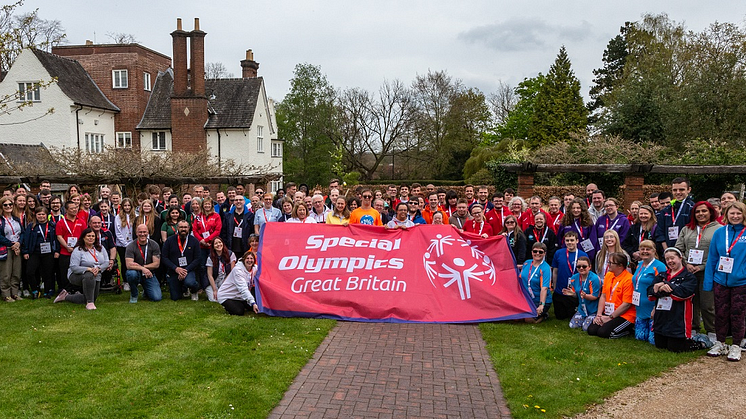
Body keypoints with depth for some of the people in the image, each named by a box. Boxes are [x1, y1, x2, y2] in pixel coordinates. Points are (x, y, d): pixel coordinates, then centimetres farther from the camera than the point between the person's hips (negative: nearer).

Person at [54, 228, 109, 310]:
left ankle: (66, 297, 23)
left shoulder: (100, 248, 4)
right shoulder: (78, 250, -12)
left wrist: (98, 268, -18)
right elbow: (74, 267, -20)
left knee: (93, 299, 3)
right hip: (77, 276, -6)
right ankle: (90, 303, -31)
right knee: (89, 275, -40)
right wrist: (89, 269, -30)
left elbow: (106, 262, 1)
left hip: (96, 277, 6)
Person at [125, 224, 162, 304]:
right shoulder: (131, 246, -10)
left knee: (157, 298, -16)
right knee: (131, 273, -38)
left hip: (149, 274, 1)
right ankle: (134, 294, -7)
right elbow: (129, 265, -21)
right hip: (137, 273, -1)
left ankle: (146, 292, 23)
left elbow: (156, 264, -7)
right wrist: (142, 269, -32)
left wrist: (141, 266, -15)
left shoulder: (154, 245, -4)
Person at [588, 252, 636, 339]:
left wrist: (610, 317, -13)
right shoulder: (608, 275, 9)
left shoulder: (629, 279, -15)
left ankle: (628, 329, 0)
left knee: (603, 332, -23)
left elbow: (626, 304, -16)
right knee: (591, 330, -11)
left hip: (624, 316, -7)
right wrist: (599, 314, -1)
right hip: (608, 313, 7)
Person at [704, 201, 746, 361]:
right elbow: (712, 258, 5)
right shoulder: (719, 233, 2)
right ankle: (720, 344, 25)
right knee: (720, 313, 11)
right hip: (721, 281, 2)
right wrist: (708, 282, 2)